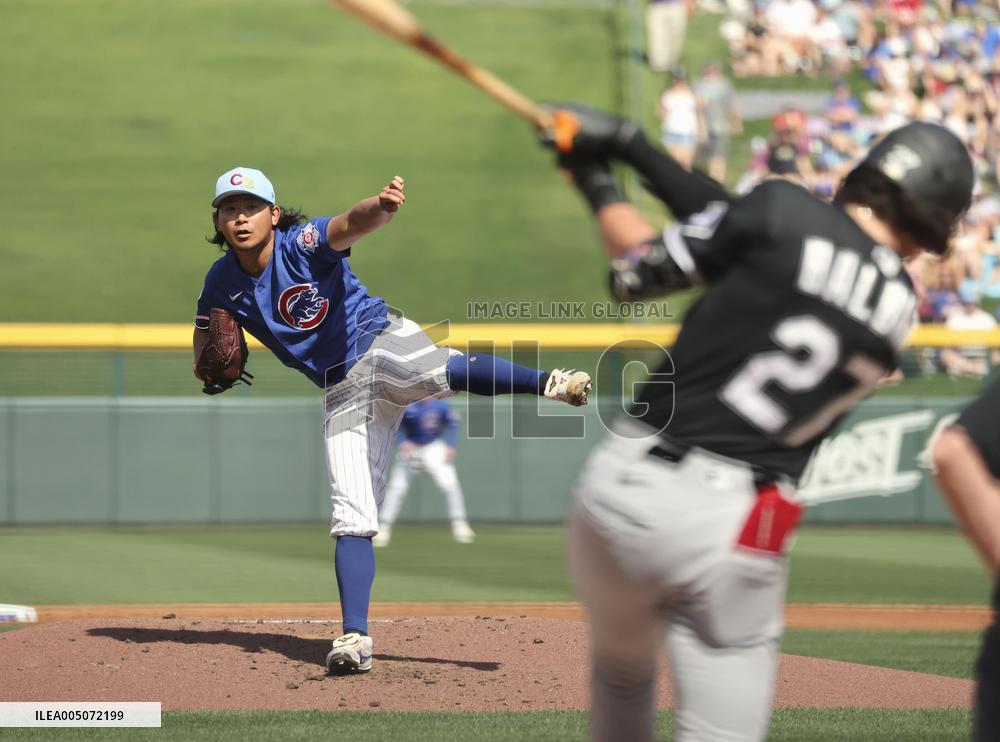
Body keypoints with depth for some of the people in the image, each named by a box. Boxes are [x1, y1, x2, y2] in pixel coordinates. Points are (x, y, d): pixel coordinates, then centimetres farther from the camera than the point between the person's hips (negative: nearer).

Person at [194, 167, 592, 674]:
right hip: (342, 393, 4)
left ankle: (551, 383, -55)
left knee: (437, 369, -40)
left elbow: (352, 224, -36)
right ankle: (355, 638, -7)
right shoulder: (222, 282, 0)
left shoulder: (303, 243, -15)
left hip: (382, 344, -4)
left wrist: (381, 207, -60)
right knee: (351, 517, -5)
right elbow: (204, 340, 17)